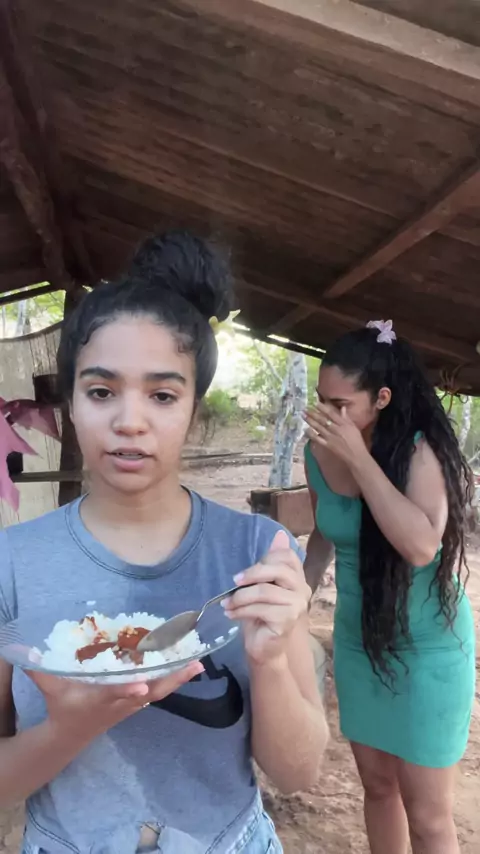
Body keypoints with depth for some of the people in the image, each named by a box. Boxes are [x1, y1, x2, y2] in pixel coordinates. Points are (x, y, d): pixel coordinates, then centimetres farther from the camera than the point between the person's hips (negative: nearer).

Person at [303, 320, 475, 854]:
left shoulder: (420, 449, -21)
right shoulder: (318, 454, -8)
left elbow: (420, 545, -36)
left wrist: (358, 456, -34)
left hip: (426, 648, -4)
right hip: (356, 641, 5)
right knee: (377, 784, 22)